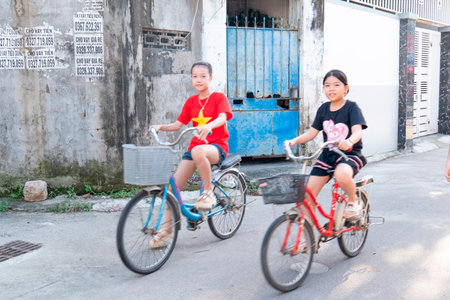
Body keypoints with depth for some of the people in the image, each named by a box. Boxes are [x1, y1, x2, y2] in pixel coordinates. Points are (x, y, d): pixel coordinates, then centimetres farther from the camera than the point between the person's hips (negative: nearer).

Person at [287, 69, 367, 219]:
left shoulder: (352, 107, -6)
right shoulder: (323, 109, 8)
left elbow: (357, 131, -21)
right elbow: (312, 132, 6)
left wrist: (349, 141, -44)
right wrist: (295, 140, -12)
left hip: (349, 154, -5)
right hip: (327, 155, 5)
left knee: (342, 174, -39)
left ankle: (354, 201, -7)